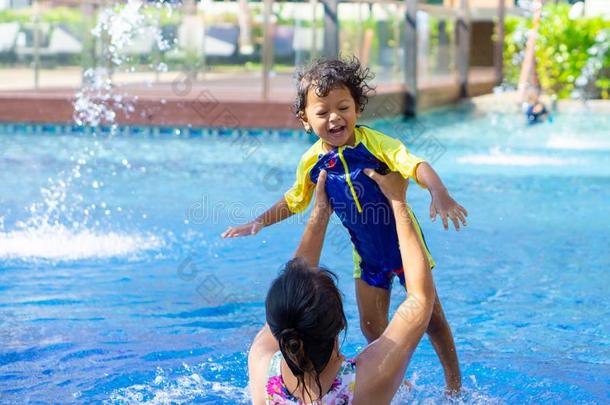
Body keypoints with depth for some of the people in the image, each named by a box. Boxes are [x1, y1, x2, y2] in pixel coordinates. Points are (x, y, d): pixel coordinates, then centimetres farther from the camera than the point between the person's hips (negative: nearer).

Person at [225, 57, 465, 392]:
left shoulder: (373, 142, -22)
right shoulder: (312, 162, -7)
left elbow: (416, 165, -35)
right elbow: (295, 200, 12)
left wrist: (439, 193, -53)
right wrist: (259, 222, 7)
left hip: (404, 242, -4)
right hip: (367, 252, 5)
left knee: (430, 315, 4)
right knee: (372, 327, 10)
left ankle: (454, 385, 22)